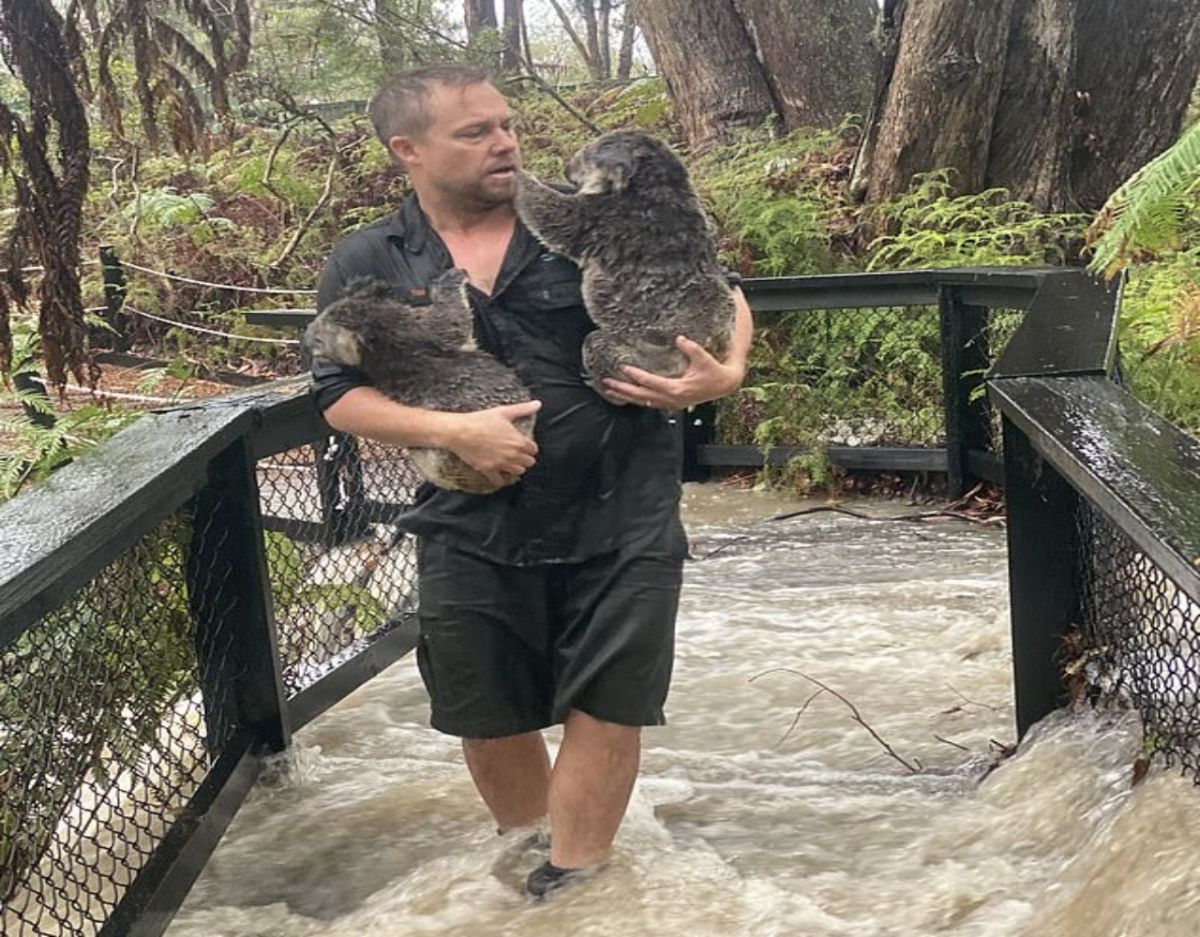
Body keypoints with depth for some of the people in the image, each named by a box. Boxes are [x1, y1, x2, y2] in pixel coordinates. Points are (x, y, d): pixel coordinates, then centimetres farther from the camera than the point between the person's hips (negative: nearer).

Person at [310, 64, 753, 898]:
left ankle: (573, 884, 18)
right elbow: (340, 397, -3)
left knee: (605, 706, 2)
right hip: (473, 533, 1)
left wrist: (728, 371, -14)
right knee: (488, 716, 14)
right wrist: (453, 431, -18)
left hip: (622, 519, -1)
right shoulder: (367, 265, 0)